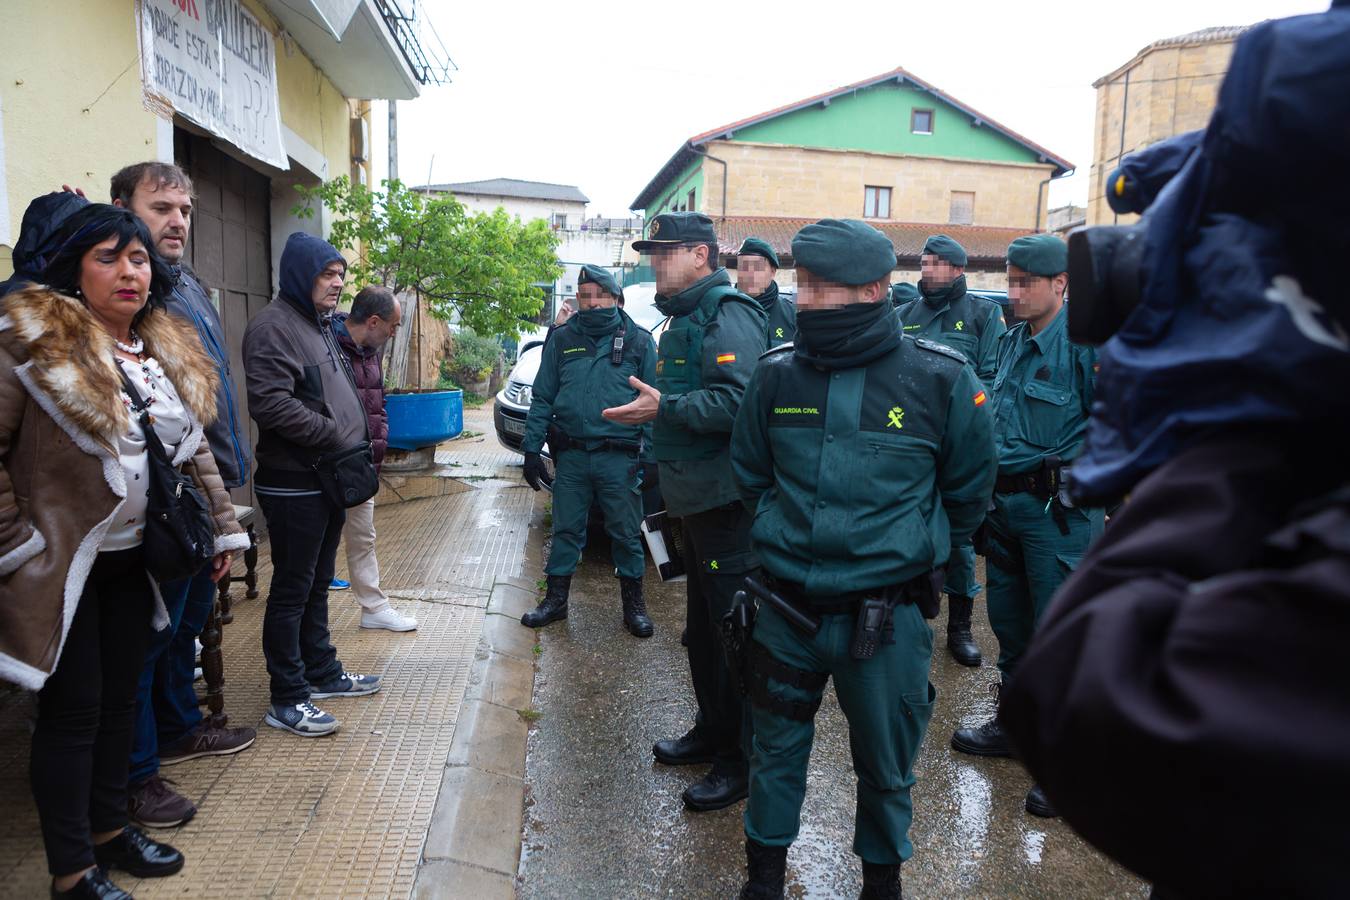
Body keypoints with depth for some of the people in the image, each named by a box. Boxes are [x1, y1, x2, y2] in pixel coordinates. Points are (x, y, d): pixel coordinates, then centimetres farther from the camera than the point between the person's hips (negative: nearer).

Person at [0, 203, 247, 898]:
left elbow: (194, 447, 15)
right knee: (74, 708, 2)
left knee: (120, 696, 16)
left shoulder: (169, 351, 8)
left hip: (134, 556, 7)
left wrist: (223, 527, 13)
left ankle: (108, 827, 34)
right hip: (62, 563, -6)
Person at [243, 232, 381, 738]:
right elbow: (271, 404, -25)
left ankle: (322, 672, 32)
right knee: (292, 590, -1)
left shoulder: (319, 326, 18)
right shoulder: (273, 327, -14)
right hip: (293, 484, -10)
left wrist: (354, 443, 10)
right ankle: (288, 699, 8)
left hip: (328, 480, 10)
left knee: (317, 584, 19)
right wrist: (335, 436, -18)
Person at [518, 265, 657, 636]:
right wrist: (532, 448, 2)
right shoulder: (562, 340, 7)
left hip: (620, 458, -2)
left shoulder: (638, 340, 1)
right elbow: (542, 399, 8)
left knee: (626, 533, 7)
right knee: (566, 530, 11)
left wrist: (650, 454, -5)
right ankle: (555, 600, 26)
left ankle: (634, 605, 22)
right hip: (572, 456, 2)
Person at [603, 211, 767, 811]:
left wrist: (664, 407, -25)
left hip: (726, 501, -11)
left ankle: (744, 759, 11)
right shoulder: (686, 316, 18)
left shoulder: (727, 314, -14)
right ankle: (712, 730, 35)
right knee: (704, 622, 19)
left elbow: (740, 399, -27)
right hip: (696, 498, 11)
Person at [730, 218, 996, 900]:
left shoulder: (941, 381, -11)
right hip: (787, 607, 2)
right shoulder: (777, 374, -3)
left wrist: (913, 552, 7)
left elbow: (969, 492, 4)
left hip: (887, 616, -2)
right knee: (776, 747, 18)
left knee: (885, 764, 17)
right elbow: (750, 472, 13)